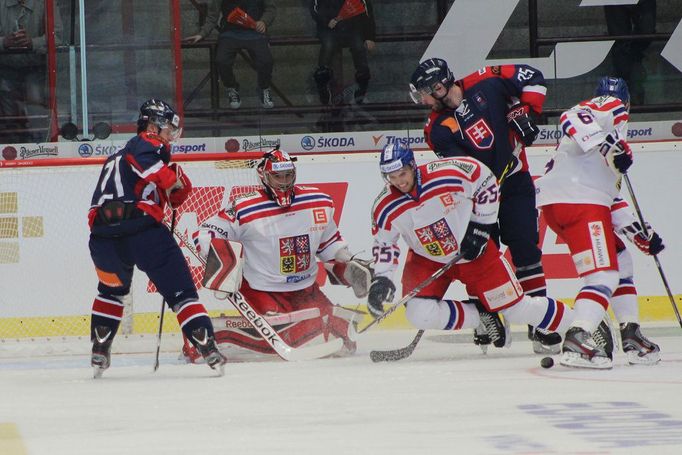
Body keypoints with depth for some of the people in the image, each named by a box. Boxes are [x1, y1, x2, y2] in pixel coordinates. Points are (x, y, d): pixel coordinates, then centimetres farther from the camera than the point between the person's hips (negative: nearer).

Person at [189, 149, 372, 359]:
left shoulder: (319, 202, 1)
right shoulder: (245, 208, -15)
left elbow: (329, 242, 17)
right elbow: (206, 235, -12)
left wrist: (348, 265, 5)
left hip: (305, 290, 6)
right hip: (262, 290, -6)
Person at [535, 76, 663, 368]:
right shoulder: (612, 107, 6)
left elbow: (609, 196, 30)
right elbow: (573, 119, -16)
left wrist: (638, 233, 27)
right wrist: (608, 147, -23)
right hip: (577, 200, -10)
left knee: (619, 259, 23)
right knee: (604, 274, -15)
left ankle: (630, 333, 24)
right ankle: (576, 341, -28)